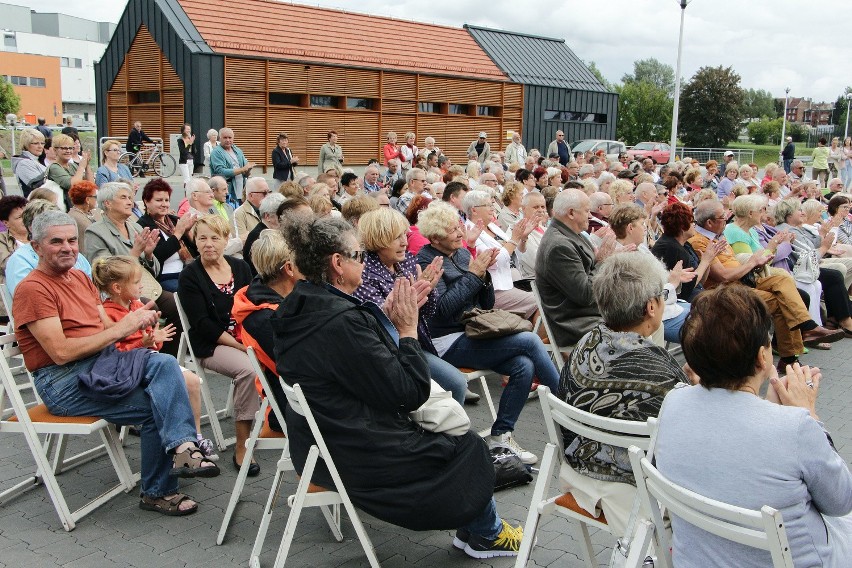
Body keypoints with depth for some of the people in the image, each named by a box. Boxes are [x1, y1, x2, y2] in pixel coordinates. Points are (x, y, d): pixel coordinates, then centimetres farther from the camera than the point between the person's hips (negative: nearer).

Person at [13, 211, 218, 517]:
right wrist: (119, 329, -16)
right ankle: (157, 492, -12)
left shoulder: (81, 277, 18)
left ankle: (182, 447, -33)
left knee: (164, 362, -23)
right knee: (153, 406, -23)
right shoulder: (32, 289, -9)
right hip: (62, 382, -7)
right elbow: (61, 352, -18)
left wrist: (136, 320, -8)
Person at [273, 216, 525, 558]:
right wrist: (407, 330, -12)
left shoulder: (297, 311, 0)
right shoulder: (343, 321, -30)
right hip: (353, 458, -9)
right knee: (466, 446, 8)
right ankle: (485, 535, 32)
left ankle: (478, 530, 35)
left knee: (443, 429, 21)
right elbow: (410, 393, -23)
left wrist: (389, 320, 0)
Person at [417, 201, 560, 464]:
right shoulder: (426, 261, -6)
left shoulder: (462, 253, 14)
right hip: (449, 343, -7)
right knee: (529, 340, -19)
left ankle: (500, 435, -6)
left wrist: (484, 272, -5)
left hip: (474, 334, 7)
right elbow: (443, 307, -18)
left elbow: (487, 303, 13)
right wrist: (474, 273, -15)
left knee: (524, 366, -19)